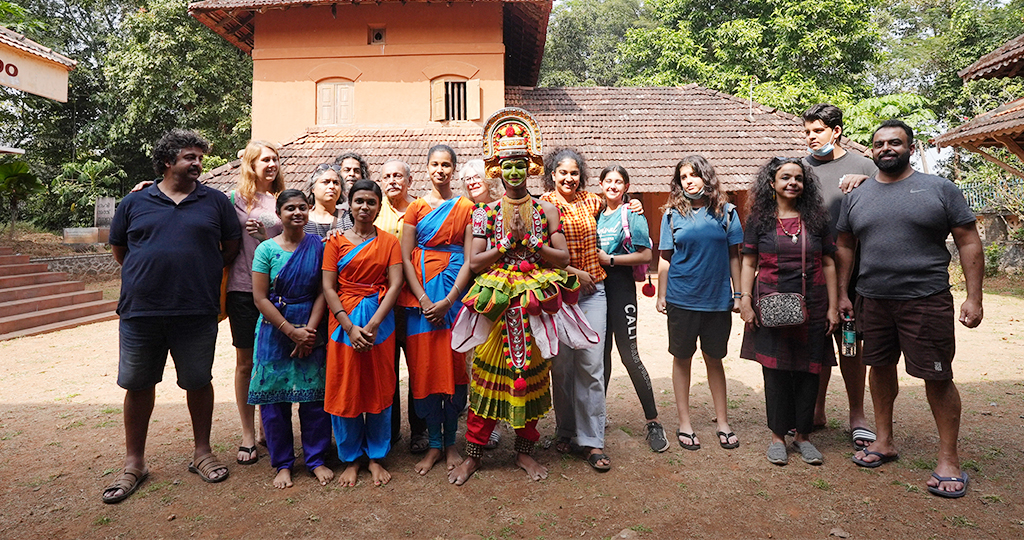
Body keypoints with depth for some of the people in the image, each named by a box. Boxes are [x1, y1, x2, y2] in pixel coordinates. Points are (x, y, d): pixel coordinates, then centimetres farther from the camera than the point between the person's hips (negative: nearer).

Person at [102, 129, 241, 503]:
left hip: (197, 313, -1)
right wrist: (145, 275, 8)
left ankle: (202, 452, 25)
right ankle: (134, 463, 24)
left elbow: (232, 244, 11)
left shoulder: (215, 201, 6)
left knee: (199, 382, 8)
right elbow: (118, 248, 15)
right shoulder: (135, 202, 7)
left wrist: (206, 275, 5)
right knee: (137, 385, 9)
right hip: (140, 311, 1)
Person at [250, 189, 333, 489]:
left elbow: (323, 292, -1)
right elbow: (260, 298, -5)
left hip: (311, 330, 0)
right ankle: (283, 464, 19)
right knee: (274, 398, 3)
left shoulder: (318, 246, 1)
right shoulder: (267, 249, -2)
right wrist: (291, 331, -11)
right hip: (274, 332, 0)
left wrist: (309, 331, -11)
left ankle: (316, 459, 18)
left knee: (315, 396, 2)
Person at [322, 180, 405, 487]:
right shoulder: (336, 242, 5)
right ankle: (351, 459, 19)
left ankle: (376, 458, 20)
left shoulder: (389, 241, 5)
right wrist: (350, 327, -14)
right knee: (345, 389, 4)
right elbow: (328, 288, -2)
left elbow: (395, 285, -4)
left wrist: (371, 326, -15)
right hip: (344, 320, 0)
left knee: (379, 389, 6)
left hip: (379, 321, 0)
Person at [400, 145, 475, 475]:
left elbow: (470, 259, -1)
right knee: (425, 365, 1)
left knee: (453, 364, 0)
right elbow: (405, 256, 3)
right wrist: (423, 299, -9)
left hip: (455, 291, -1)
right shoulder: (416, 207, 9)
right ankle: (434, 444, 14)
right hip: (421, 291, 1)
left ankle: (450, 443, 15)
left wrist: (448, 300, -12)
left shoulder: (466, 208, 5)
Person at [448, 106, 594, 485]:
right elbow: (474, 262, -2)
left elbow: (562, 258, 0)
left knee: (530, 374, 7)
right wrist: (509, 242, -10)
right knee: (487, 375, 1)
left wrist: (528, 241, -10)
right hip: (495, 302, -1)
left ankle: (524, 451, 22)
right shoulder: (485, 212, 6)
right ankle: (473, 454, 14)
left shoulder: (546, 210, 6)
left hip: (535, 302, 1)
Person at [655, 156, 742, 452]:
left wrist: (738, 294, 3)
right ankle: (684, 423, 21)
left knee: (714, 359, 11)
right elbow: (665, 258, 4)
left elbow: (734, 255, 6)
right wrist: (661, 295, 3)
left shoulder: (725, 211, 3)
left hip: (717, 299, 1)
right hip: (682, 299, 0)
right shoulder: (673, 214, 2)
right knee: (682, 358, 9)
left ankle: (722, 422, 23)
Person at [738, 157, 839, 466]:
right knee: (775, 371, 2)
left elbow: (828, 264, 8)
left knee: (808, 371, 6)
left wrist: (833, 306, 4)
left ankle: (802, 435, 21)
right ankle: (778, 436, 16)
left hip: (811, 309, 2)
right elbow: (749, 263, 4)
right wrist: (745, 301, -5)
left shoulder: (816, 219, 8)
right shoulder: (759, 220, 3)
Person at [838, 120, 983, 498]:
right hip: (873, 300, 4)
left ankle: (948, 458, 14)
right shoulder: (856, 197, 9)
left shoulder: (940, 189, 0)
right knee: (880, 367, 13)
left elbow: (968, 243, 0)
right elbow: (845, 247, 15)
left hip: (926, 300, -3)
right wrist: (842, 293, 9)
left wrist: (974, 297, -6)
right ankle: (884, 442, 28)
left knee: (937, 378, 0)